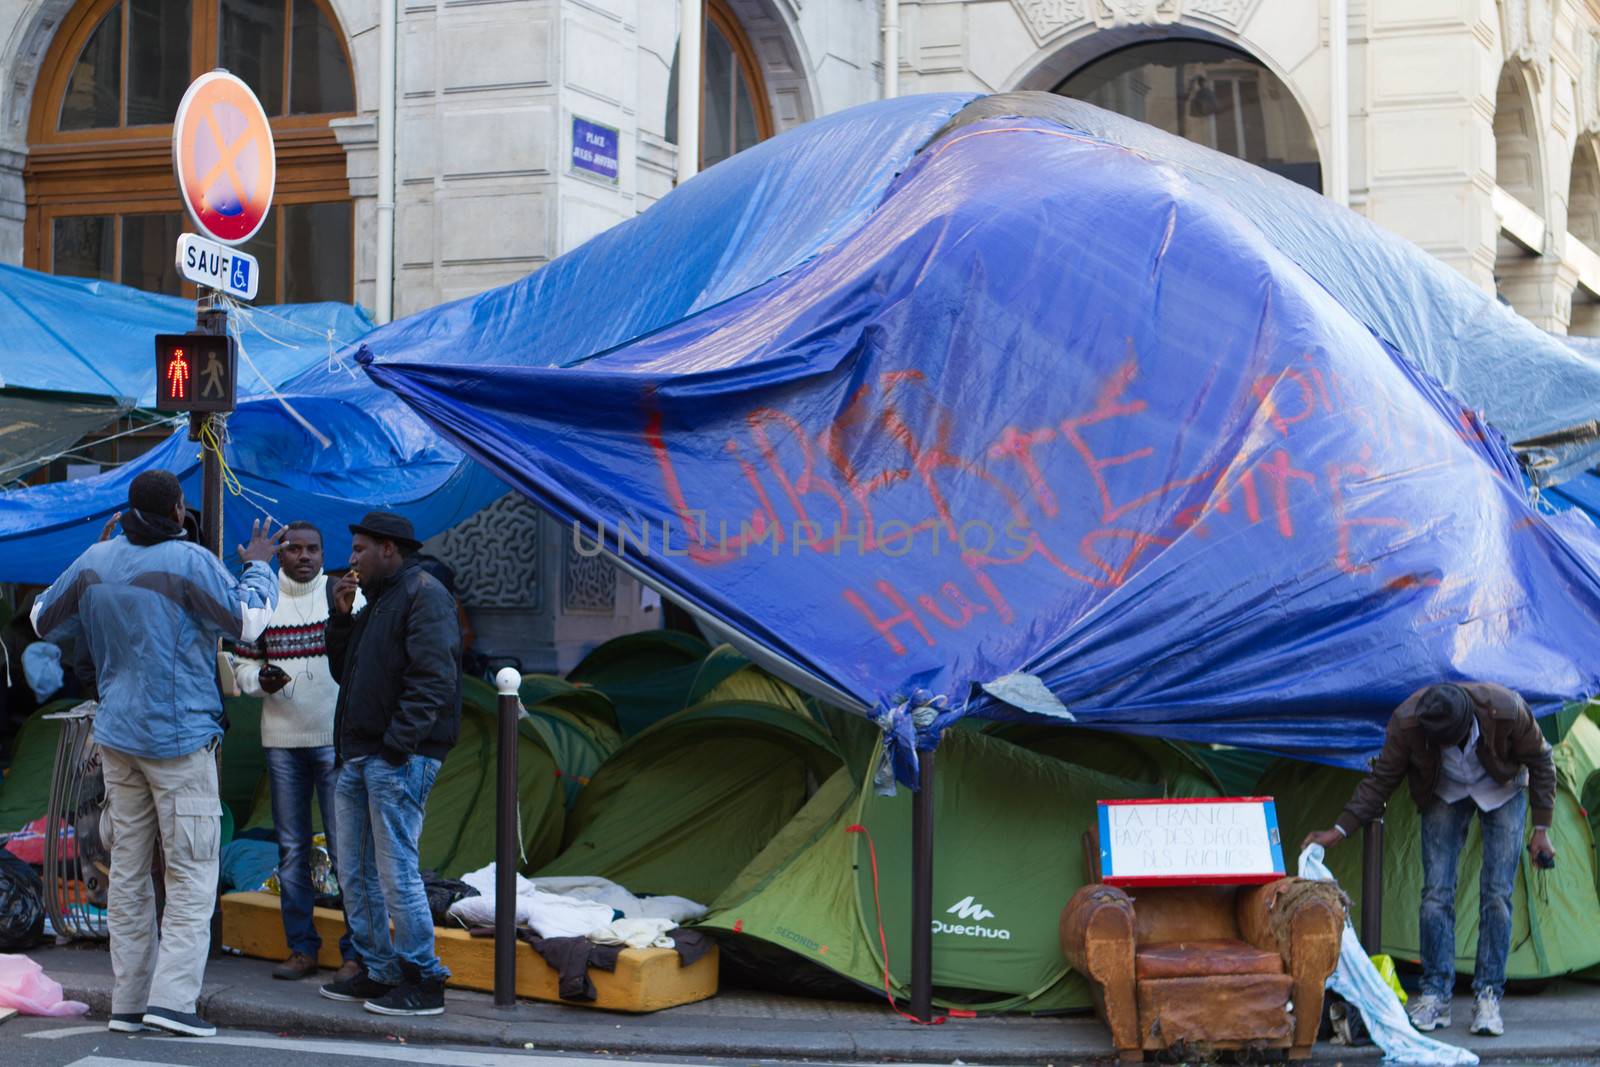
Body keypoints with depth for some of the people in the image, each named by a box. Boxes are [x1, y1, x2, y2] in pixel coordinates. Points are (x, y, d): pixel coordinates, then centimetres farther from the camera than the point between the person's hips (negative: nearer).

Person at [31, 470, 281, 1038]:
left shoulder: (96, 561, 5)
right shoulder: (189, 561, -13)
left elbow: (44, 620, 16)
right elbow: (249, 622, -9)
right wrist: (258, 568, 7)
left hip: (117, 735, 6)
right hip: (179, 735, -6)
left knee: (128, 871, 11)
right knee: (191, 872, -3)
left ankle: (128, 1001, 11)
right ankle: (172, 998, -11)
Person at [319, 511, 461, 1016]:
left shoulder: (425, 595, -9)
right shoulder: (377, 601, 23)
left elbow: (433, 677, -18)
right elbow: (344, 670, 24)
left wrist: (398, 743, -23)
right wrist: (341, 617, 10)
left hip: (400, 756, -10)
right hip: (360, 755, 10)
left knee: (396, 871, -10)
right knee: (355, 871, 13)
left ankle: (422, 981, -5)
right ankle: (377, 971, 21)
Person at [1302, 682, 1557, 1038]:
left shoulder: (1508, 711, -37)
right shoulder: (1406, 722, -33)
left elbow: (1540, 763, -17)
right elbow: (1381, 779, -18)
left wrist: (1541, 829, -14)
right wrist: (1339, 830, -23)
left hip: (1501, 791, -1)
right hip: (1444, 793, 1)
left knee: (1497, 894, -9)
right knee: (1437, 892, -9)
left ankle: (1488, 998, -4)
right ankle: (1435, 995, -3)